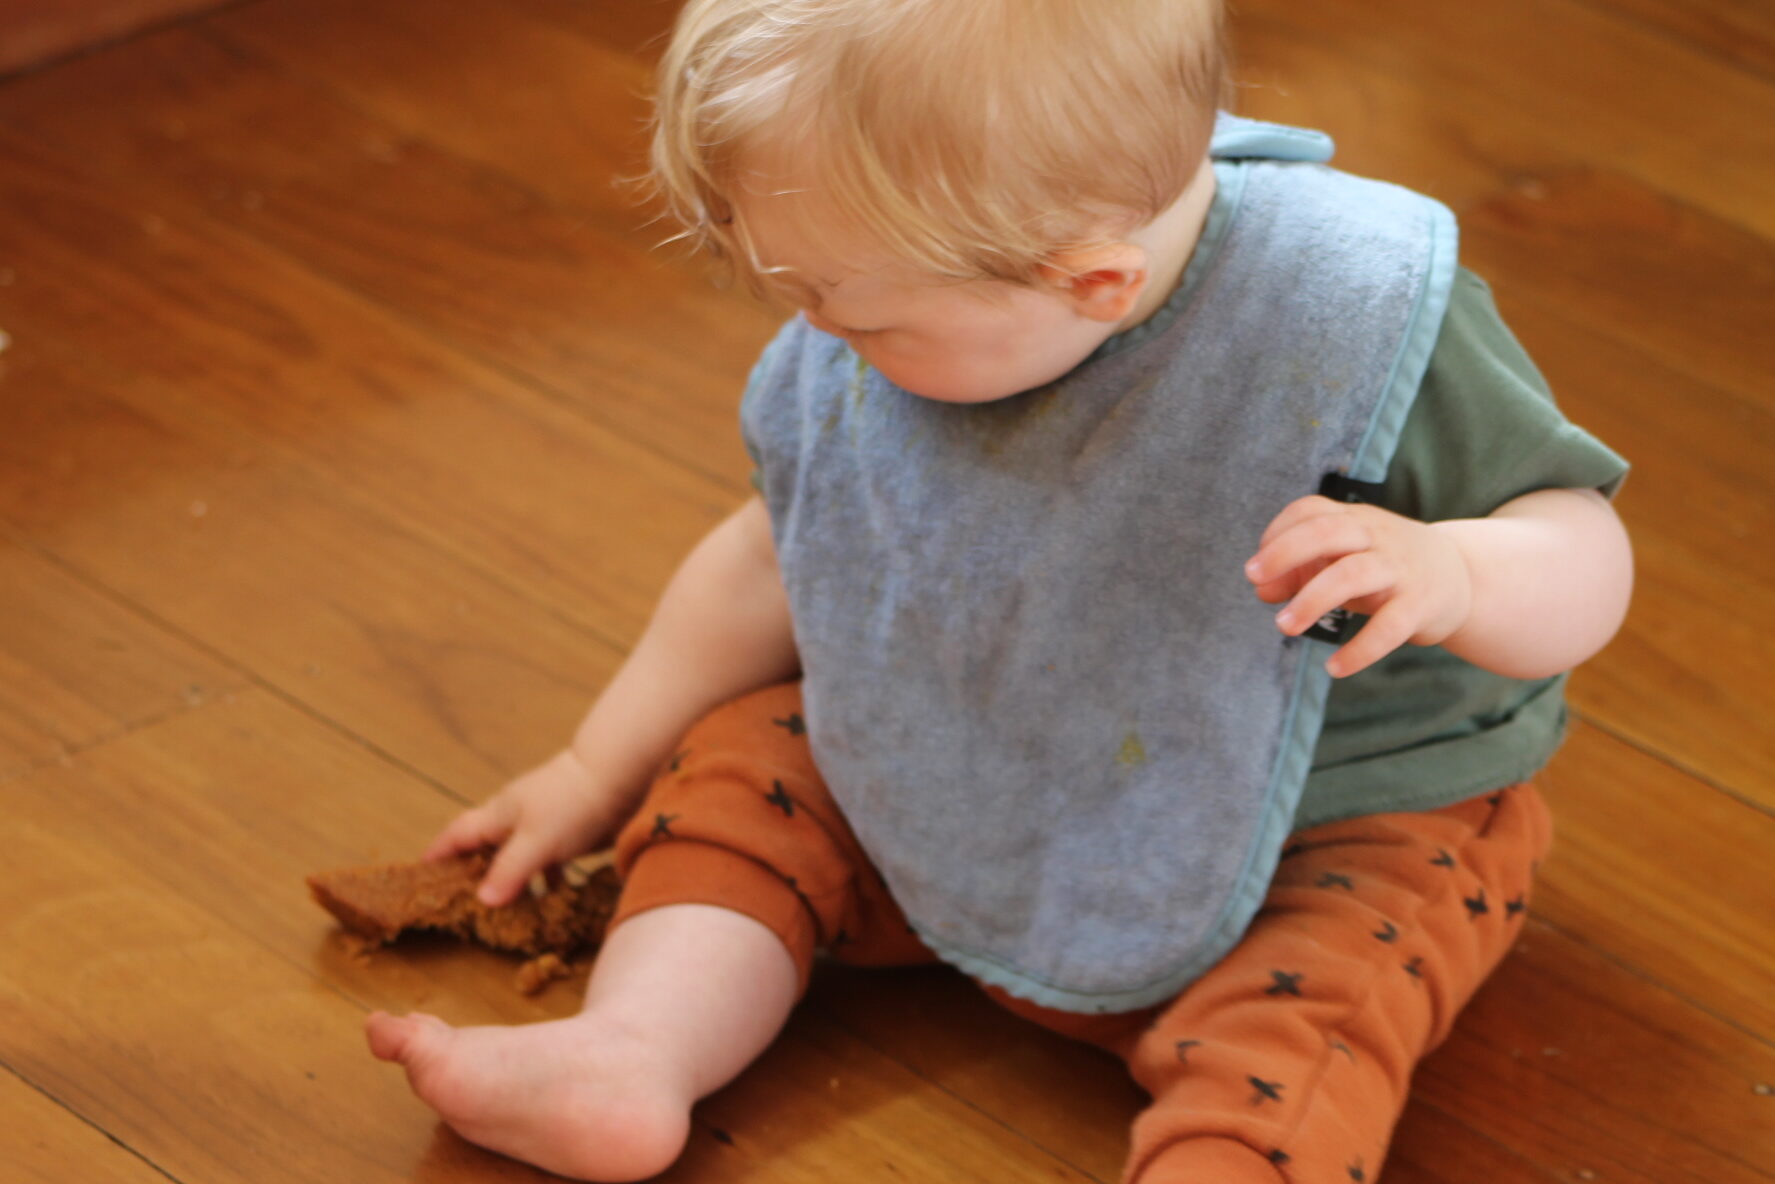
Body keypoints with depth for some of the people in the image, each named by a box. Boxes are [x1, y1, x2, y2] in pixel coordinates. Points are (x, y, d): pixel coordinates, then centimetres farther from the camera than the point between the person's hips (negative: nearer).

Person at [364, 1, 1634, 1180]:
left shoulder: (1360, 326, -28)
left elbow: (1584, 558, -21)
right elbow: (782, 551, 8)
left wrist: (1447, 573, -45)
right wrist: (601, 770, 16)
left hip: (1322, 839, -6)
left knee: (1290, 1024, -33)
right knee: (737, 766, -3)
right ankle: (632, 1052, -20)